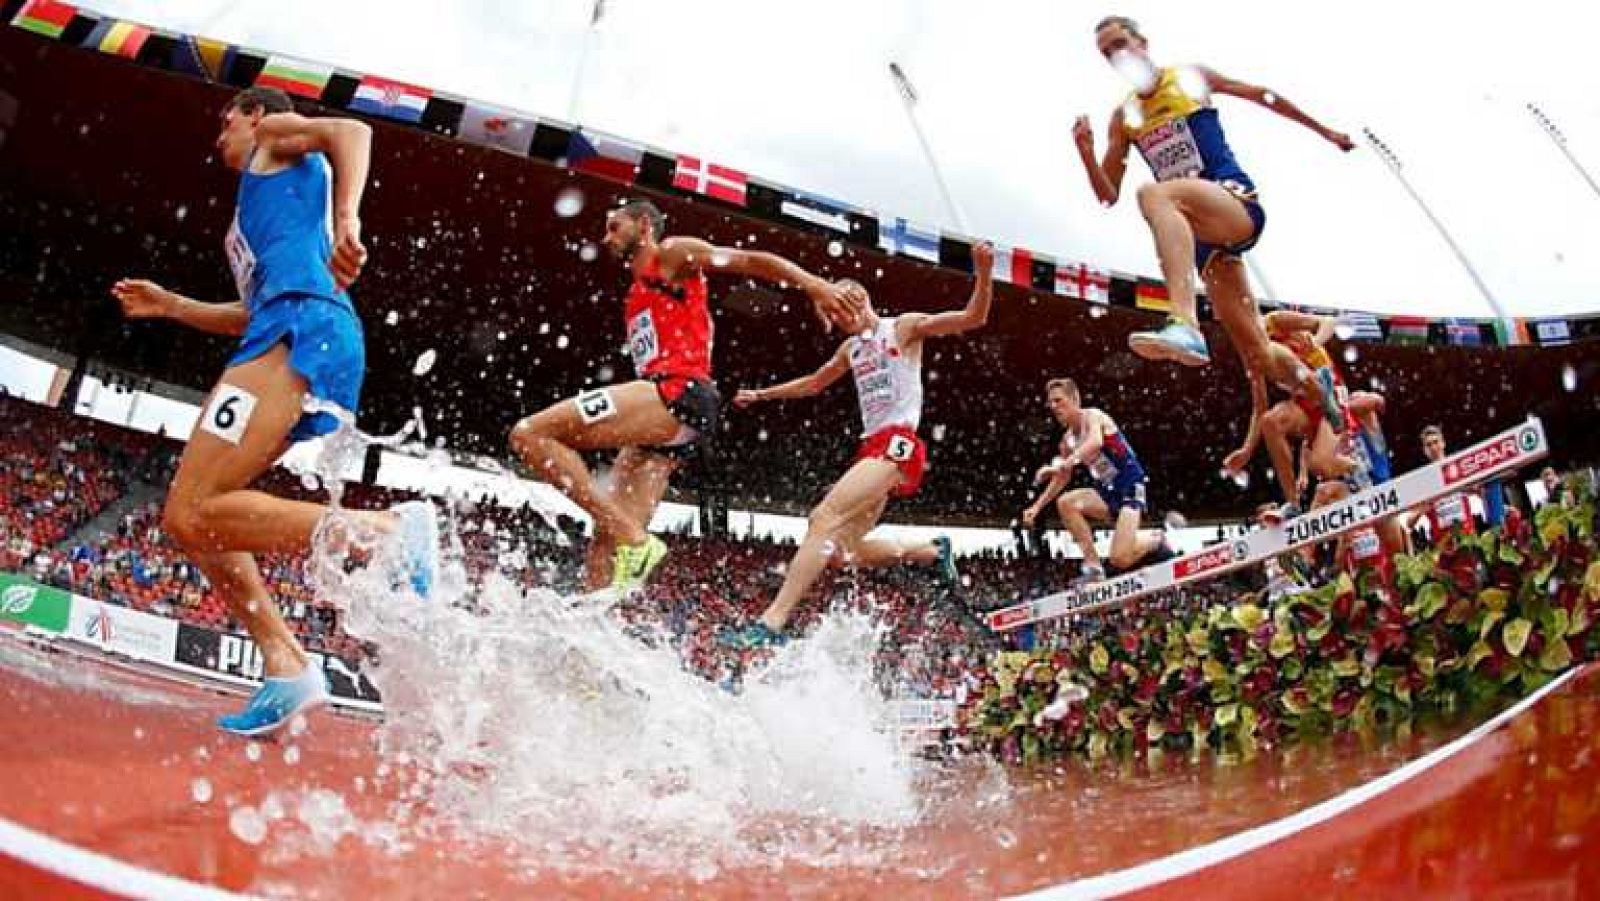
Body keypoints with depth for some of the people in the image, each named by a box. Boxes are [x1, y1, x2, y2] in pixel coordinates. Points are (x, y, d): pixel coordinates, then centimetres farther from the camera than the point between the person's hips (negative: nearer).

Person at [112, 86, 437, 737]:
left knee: (193, 515, -21)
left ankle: (391, 529, -30)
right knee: (188, 519, 8)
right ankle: (286, 666, -1)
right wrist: (168, 306, 44)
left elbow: (350, 132, -6)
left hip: (301, 324, -9)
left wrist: (346, 217, -24)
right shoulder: (260, 212, 41)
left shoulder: (277, 134, 17)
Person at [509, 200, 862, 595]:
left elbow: (753, 261, 1)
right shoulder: (638, 296, 33)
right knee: (606, 547, 1)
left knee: (529, 434, -19)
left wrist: (816, 286, -13)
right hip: (662, 411, 9)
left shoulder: (673, 253, 10)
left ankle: (632, 538, -24)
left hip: (678, 392, -9)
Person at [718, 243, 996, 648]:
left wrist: (983, 273, -21)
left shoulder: (904, 326, 4)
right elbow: (814, 383, 40)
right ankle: (933, 551, 27)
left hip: (897, 443, -9)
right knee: (842, 551, 8)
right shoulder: (851, 347, 24)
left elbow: (973, 318, -5)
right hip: (872, 446, 9)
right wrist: (761, 394, 42)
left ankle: (772, 623, -35)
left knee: (824, 518, -26)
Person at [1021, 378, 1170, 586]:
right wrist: (1037, 506, 13)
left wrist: (1064, 463, -50)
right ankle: (1093, 566, -16)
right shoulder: (1068, 440, 10)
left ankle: (1155, 539, 12)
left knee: (1120, 559, -21)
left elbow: (1095, 442, -37)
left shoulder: (1092, 416, -13)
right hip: (1107, 492, 8)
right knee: (1065, 502, -20)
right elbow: (1062, 479, 22)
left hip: (1130, 486, -8)